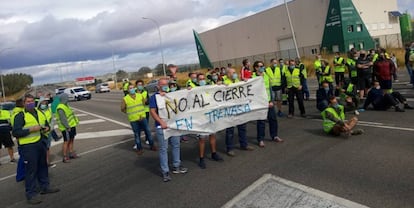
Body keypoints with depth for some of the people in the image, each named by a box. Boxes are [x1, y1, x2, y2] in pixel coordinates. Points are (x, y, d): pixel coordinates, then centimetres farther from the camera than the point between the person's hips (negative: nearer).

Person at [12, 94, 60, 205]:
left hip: (41, 144, 7)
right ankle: (31, 195, 6)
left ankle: (45, 187, 32)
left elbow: (46, 124, 28)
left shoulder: (40, 113, 13)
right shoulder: (20, 116, -8)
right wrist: (31, 129, -22)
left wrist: (47, 128, 5)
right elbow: (15, 133, -14)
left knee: (43, 166, 17)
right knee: (31, 170, -3)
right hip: (28, 146, -7)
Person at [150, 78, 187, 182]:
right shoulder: (154, 97, -3)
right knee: (163, 149, 0)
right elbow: (152, 112, -9)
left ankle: (176, 166, 29)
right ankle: (165, 172, 8)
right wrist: (161, 122, -20)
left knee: (176, 145, 13)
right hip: (161, 126, -5)